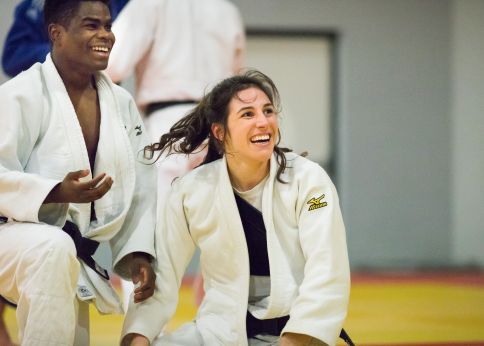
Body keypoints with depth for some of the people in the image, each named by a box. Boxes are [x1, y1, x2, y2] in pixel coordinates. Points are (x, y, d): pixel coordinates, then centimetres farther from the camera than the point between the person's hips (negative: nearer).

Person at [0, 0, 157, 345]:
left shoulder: (121, 102, 6)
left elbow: (141, 186, 9)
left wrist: (137, 253, -4)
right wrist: (57, 193, -36)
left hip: (71, 261, 7)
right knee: (54, 248, -40)